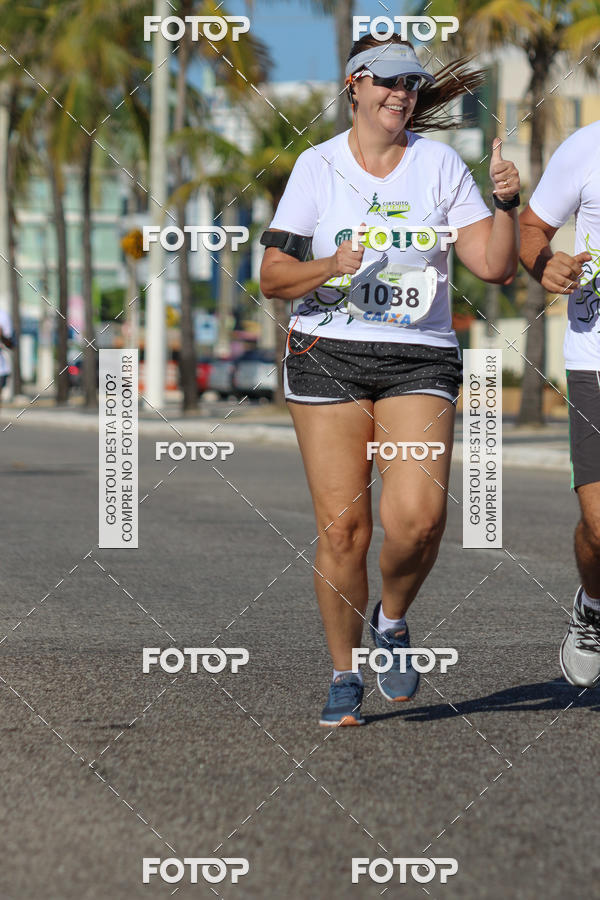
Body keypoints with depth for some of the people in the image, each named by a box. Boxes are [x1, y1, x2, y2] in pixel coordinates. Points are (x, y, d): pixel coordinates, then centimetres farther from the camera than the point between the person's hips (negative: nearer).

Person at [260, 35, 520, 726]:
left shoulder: (440, 164, 5)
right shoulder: (317, 165, 4)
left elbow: (494, 267, 1)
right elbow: (272, 276, 2)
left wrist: (507, 205, -15)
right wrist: (329, 267, -16)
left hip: (420, 359, 0)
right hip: (327, 357, 0)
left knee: (419, 517, -18)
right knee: (342, 527, -6)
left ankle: (392, 620, 13)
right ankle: (344, 675, 12)